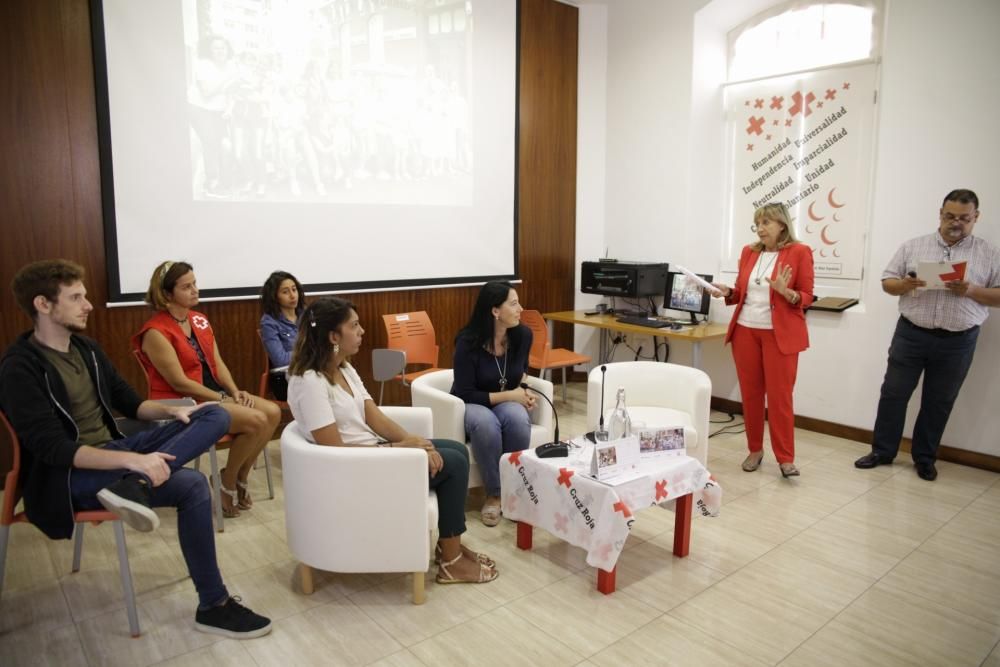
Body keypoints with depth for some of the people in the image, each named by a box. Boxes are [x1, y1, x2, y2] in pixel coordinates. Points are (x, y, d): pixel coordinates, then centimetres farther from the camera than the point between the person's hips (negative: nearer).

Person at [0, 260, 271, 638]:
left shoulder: (85, 348, 9)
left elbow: (127, 401, 17)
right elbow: (54, 449, -23)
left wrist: (172, 411, -3)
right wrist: (133, 459, -34)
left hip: (114, 450, 8)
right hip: (69, 476, -8)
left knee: (216, 416, -8)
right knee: (191, 486, -28)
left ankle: (132, 486, -31)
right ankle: (213, 606, -15)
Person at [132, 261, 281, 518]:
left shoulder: (199, 320, 10)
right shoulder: (156, 332, -14)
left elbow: (217, 363, 11)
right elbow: (179, 383, -18)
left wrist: (235, 391, -6)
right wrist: (223, 399, -17)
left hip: (213, 393, 8)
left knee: (272, 412, -12)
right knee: (256, 420, -25)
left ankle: (241, 477, 6)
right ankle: (227, 482, -1)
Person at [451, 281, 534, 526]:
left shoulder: (523, 335, -8)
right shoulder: (468, 342, -22)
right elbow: (465, 394, -20)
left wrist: (524, 391, -4)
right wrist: (509, 395, -21)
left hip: (507, 403, 3)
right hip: (470, 405, -3)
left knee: (518, 418, -34)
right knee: (485, 423, -39)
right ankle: (494, 495, -18)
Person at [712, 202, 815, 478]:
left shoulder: (799, 252, -4)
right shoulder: (749, 252, 10)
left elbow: (806, 297, -4)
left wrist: (785, 292, -23)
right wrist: (727, 292, -5)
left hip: (780, 334, -4)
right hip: (745, 331, 5)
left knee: (780, 396, -2)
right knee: (750, 393, 8)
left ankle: (785, 458, 8)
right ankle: (755, 450, 21)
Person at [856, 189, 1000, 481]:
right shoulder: (912, 246, 4)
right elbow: (887, 282, 5)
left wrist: (971, 291, -17)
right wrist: (906, 284, -16)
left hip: (958, 341, 0)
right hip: (911, 334, 0)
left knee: (938, 402, 10)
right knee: (893, 394, 5)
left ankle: (925, 459, 25)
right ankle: (882, 451, 18)